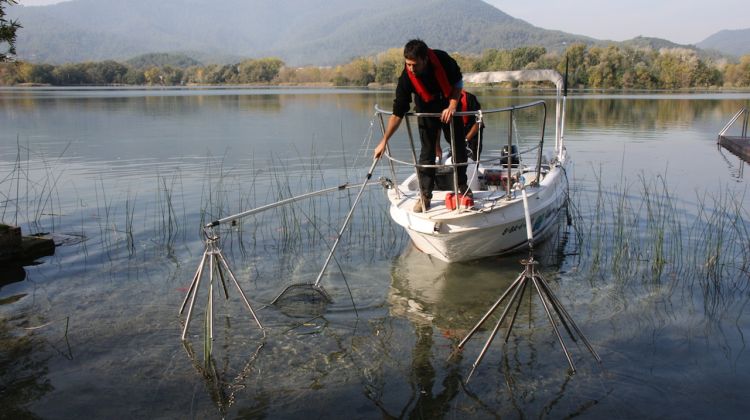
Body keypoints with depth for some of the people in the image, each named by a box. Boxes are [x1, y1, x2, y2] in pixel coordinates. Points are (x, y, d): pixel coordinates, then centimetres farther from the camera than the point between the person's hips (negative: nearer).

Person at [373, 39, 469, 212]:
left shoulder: (442, 59, -29)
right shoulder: (406, 77, -29)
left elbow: (458, 81, -10)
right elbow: (398, 112, -25)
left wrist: (452, 106, -23)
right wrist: (384, 141, -27)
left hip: (449, 108, 1)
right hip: (426, 112, -1)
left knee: (459, 147, 7)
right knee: (427, 152, -8)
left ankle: (462, 186, 27)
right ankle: (425, 196, -1)